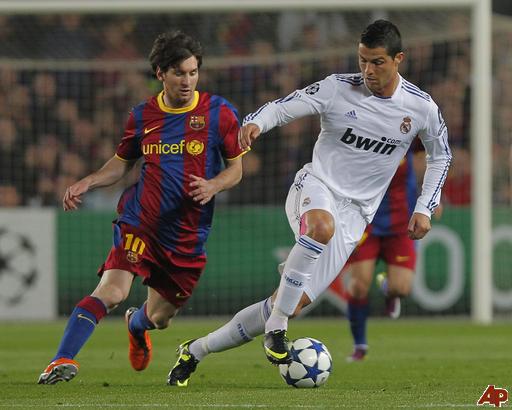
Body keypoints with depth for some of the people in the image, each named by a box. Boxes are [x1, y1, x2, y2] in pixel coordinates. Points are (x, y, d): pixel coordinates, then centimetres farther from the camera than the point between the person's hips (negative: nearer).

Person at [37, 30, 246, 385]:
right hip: (140, 223, -1)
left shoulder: (219, 113, -1)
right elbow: (121, 164, 17)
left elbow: (235, 169, 5)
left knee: (159, 317, 14)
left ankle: (136, 324, 52)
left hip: (189, 235, 1)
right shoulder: (142, 116, 5)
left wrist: (213, 186, -17)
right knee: (111, 291, -25)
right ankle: (63, 361, -27)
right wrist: (86, 183, 0)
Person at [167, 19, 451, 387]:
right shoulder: (338, 88, -7)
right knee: (322, 226, -43)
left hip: (353, 214, 2)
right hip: (316, 188, -2)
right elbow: (283, 107, -8)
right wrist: (256, 122, -32)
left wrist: (425, 209, 7)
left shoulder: (421, 108, -1)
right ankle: (276, 329, -32)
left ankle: (196, 350, 8)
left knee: (294, 303, -7)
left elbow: (441, 156, 16)